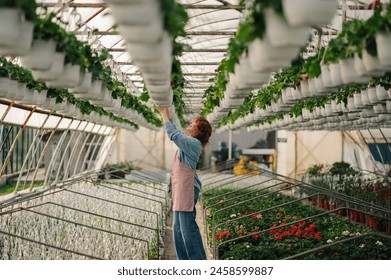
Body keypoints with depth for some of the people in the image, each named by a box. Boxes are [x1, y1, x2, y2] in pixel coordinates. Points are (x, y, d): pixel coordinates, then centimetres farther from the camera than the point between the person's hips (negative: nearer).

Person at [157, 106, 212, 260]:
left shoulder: (194, 143, -10)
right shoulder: (189, 142, 17)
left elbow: (173, 134, -15)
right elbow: (175, 132, 29)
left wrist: (164, 114, -6)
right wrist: (166, 112, 25)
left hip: (187, 189, -10)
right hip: (180, 189, 10)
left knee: (187, 227, -11)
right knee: (178, 227, 12)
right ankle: (185, 260, 18)